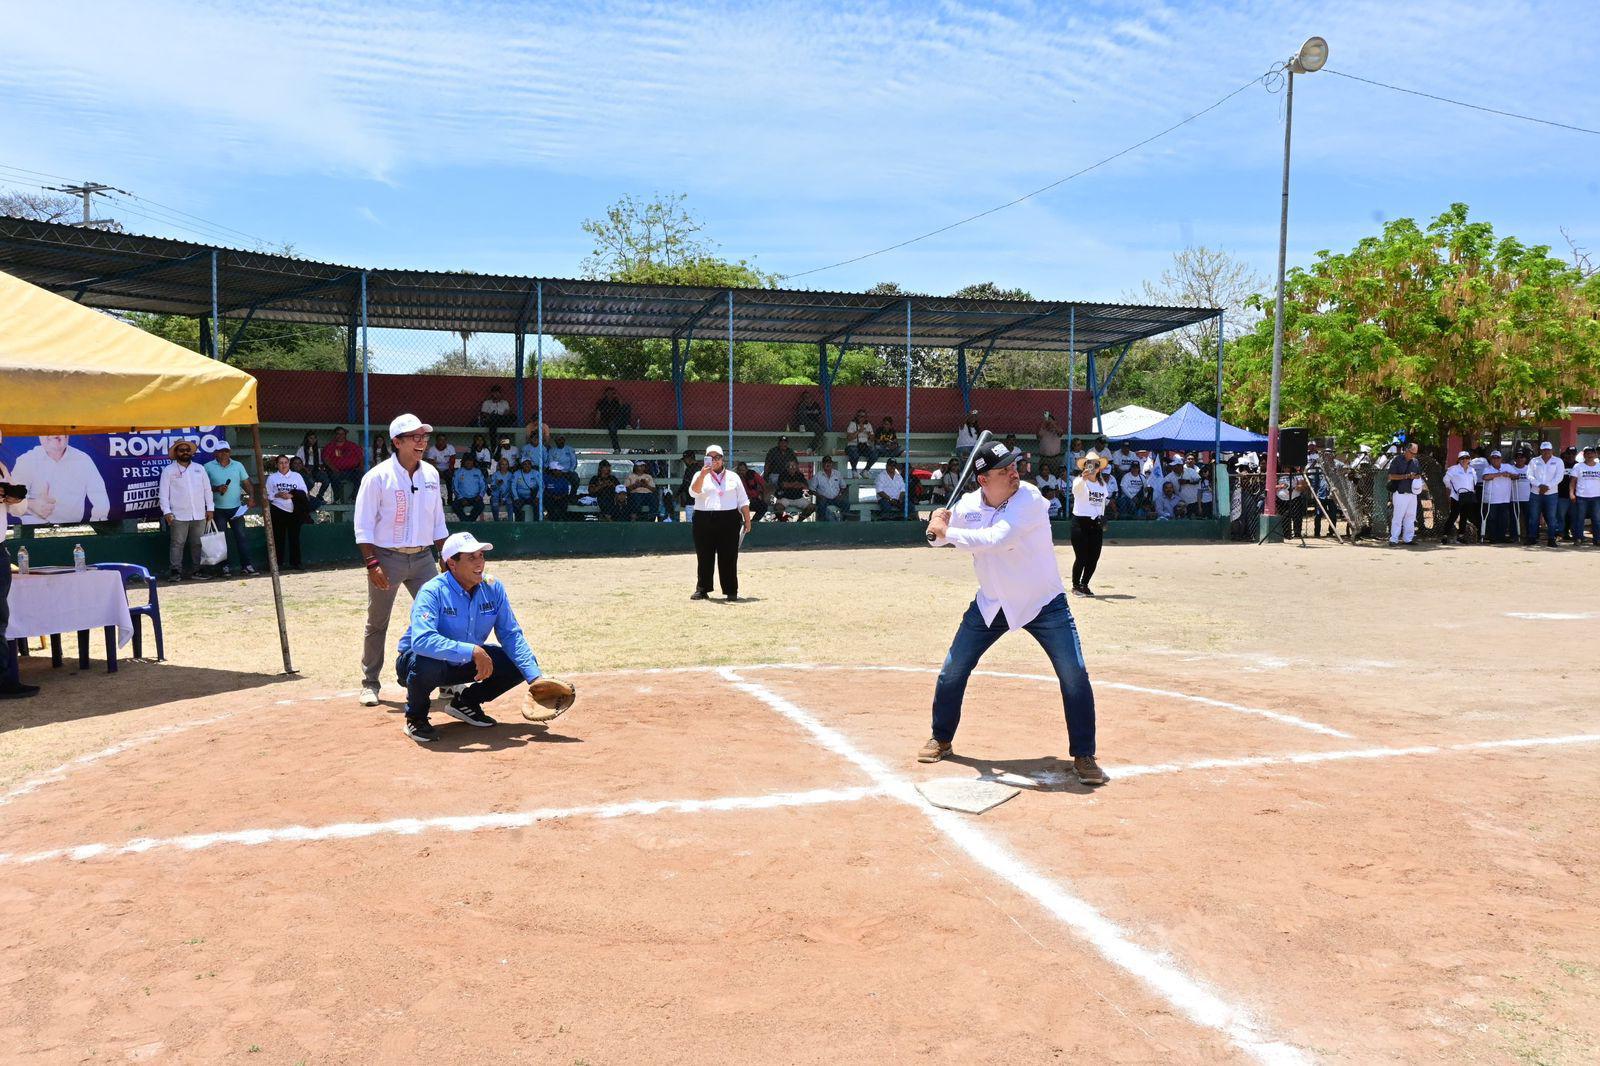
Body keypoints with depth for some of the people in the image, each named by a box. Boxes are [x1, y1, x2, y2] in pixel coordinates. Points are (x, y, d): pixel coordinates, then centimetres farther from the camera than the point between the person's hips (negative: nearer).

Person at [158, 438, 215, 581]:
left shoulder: (199, 469, 14)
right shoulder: (168, 470, 4)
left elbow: (207, 489, 15)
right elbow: (164, 493, 0)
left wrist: (210, 508, 8)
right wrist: (166, 511, -9)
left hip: (199, 515, 3)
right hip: (179, 515, -3)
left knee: (198, 544, 6)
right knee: (177, 544, -3)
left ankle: (196, 570, 12)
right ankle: (176, 571, 1)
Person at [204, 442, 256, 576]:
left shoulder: (238, 466, 8)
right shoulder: (208, 467, 1)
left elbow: (246, 483, 7)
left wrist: (250, 495, -10)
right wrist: (217, 489, -15)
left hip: (236, 508, 1)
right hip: (218, 509, -1)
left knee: (241, 537, 0)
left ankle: (246, 565, 0)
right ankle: (225, 566, 7)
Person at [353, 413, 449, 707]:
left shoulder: (431, 474, 7)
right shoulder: (378, 476, -9)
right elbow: (363, 525, -10)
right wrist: (372, 563, -17)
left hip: (423, 558, 4)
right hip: (387, 558, -4)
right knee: (377, 624, 6)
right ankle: (370, 683, 18)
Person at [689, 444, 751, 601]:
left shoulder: (733, 477, 13)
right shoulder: (700, 476, 9)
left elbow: (743, 501, 12)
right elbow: (694, 491, -12)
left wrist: (747, 520, 5)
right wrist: (703, 474, -25)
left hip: (729, 520, 0)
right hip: (704, 520, 0)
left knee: (729, 557, -1)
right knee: (704, 557, 3)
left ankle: (731, 591, 5)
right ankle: (702, 589, 12)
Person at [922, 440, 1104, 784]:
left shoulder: (1028, 498, -24)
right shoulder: (968, 505, -8)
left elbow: (997, 539, -38)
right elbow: (940, 538, 7)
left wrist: (949, 532, -31)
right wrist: (939, 526, -16)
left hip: (1044, 603, -4)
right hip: (990, 604, 4)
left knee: (1075, 676, -12)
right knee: (951, 673, 7)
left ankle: (1083, 755, 5)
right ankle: (941, 740, 29)